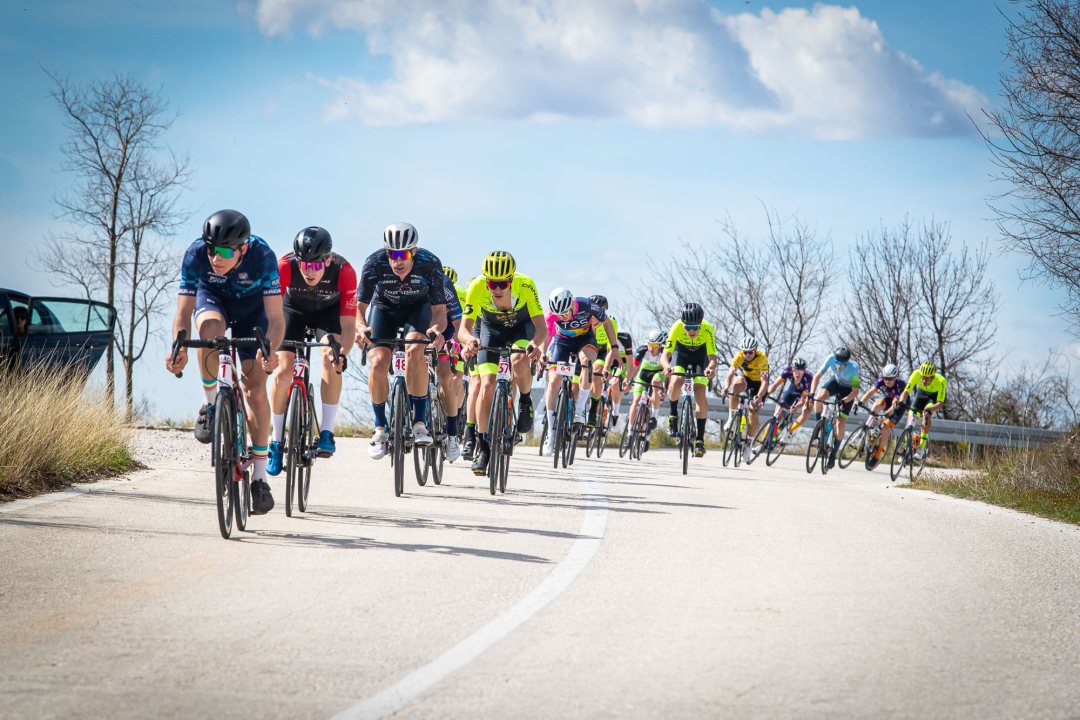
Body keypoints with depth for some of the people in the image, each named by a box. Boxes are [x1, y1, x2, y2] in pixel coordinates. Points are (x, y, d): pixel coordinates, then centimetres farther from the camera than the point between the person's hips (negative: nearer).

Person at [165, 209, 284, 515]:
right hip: (212, 298, 1)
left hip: (251, 308, -1)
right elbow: (183, 312, -27)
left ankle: (259, 477, -1)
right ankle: (211, 406, -13)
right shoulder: (195, 254, -32)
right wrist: (179, 348, -46)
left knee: (255, 388, -10)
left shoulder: (262, 255, -36)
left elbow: (275, 318, -35)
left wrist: (270, 349, -55)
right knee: (210, 329, -37)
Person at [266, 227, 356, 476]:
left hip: (329, 310, 0)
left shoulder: (344, 272, -35)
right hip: (294, 308, 0)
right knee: (283, 371, -15)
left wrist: (342, 354, -51)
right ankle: (277, 441, 3)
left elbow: (348, 325, -33)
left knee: (331, 357, -28)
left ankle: (327, 432, -20)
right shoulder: (285, 267, -36)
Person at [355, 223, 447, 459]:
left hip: (418, 308, -1)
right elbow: (359, 306, -26)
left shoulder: (430, 264, -32)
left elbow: (440, 310, -27)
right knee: (378, 362, -19)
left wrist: (437, 328, -50)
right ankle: (380, 428, 0)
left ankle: (420, 422, -20)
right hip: (383, 308, 1)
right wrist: (361, 327, -49)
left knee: (414, 351, -30)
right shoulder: (374, 263, -31)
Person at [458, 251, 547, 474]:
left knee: (519, 362, -32)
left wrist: (535, 343, -56)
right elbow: (465, 328, -32)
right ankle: (483, 446, -4)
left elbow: (541, 326, -34)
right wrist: (470, 340, -55)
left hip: (522, 326, -1)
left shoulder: (525, 285, -34)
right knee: (487, 384, -13)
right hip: (492, 329, 1)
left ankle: (525, 402, -2)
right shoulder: (477, 288, -32)